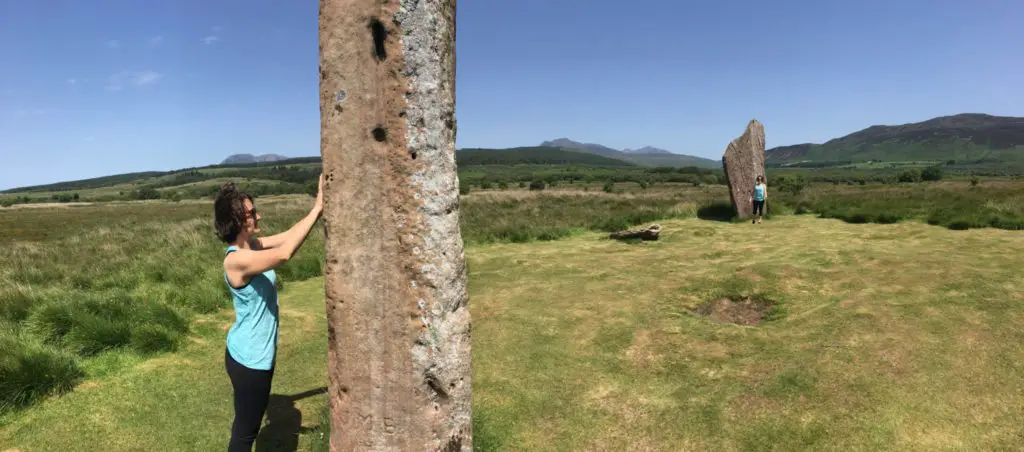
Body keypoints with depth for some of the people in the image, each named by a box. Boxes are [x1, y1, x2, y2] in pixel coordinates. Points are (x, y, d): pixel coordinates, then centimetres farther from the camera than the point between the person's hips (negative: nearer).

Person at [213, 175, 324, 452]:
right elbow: (284, 254, -40)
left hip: (256, 354, 9)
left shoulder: (252, 246, 0)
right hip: (248, 359, -9)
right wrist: (317, 209, -36)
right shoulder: (236, 259, -27)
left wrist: (319, 207, -13)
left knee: (248, 424, 26)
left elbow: (288, 236, 1)